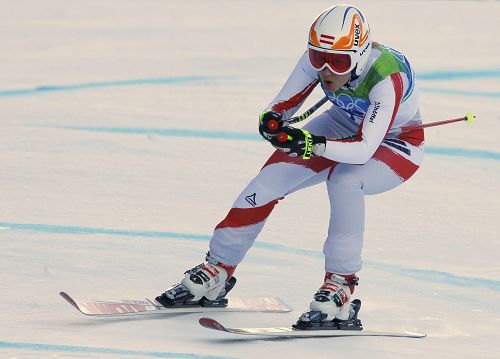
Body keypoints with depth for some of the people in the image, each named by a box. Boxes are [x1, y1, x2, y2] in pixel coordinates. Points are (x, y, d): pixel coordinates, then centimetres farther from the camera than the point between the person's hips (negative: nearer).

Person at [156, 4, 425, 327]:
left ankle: (340, 287, -25)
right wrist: (272, 121, -42)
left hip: (398, 143, -5)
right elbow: (281, 107, -18)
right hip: (345, 124, 6)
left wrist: (313, 144, -59)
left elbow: (364, 149, -44)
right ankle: (217, 272, 7)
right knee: (271, 178, -10)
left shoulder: (387, 78, -39)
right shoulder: (318, 58, -23)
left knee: (343, 179, -36)